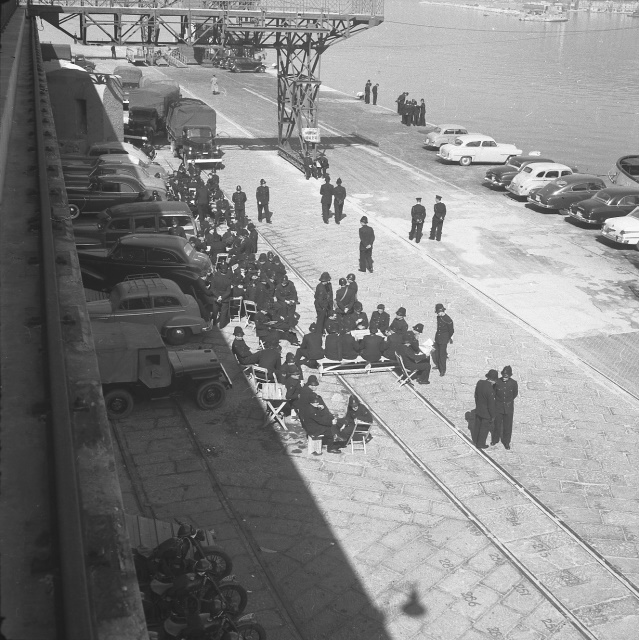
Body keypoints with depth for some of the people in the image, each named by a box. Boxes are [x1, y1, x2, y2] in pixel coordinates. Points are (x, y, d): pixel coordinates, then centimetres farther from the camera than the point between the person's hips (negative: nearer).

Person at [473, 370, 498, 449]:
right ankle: (480, 444, 35)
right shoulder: (490, 390, -36)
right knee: (484, 428, 17)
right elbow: (491, 404, -25)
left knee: (477, 425, 26)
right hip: (486, 413, -6)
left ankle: (475, 441, 47)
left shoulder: (479, 382, -15)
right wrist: (493, 416, -10)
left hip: (478, 409, 6)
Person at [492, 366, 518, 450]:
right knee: (497, 424, 14)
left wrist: (509, 400, 7)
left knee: (507, 426, 10)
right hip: (498, 407, 0)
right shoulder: (497, 382, -17)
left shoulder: (513, 383, -15)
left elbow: (515, 393, 4)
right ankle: (495, 439, 36)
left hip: (509, 408, 0)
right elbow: (494, 392, 0)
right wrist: (499, 400, 2)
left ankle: (506, 442, 29)